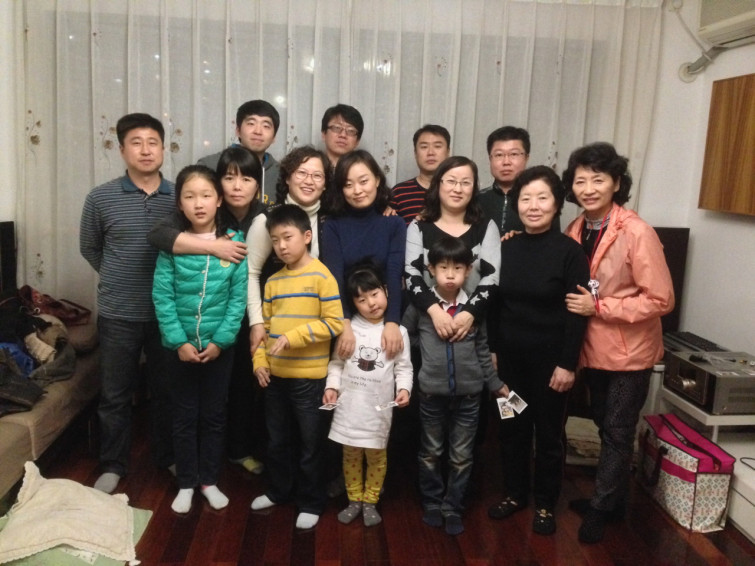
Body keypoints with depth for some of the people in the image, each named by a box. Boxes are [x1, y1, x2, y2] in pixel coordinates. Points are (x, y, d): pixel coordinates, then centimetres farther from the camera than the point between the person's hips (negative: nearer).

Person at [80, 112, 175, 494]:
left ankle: (169, 458, 33)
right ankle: (113, 466, 28)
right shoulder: (100, 198, -4)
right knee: (115, 395, 11)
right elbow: (89, 249, 11)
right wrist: (117, 279, 10)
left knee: (166, 392, 14)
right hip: (118, 315, 0)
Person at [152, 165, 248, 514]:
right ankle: (186, 483, 27)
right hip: (181, 346, 0)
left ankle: (209, 481, 29)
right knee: (184, 416, 12)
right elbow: (162, 296, -8)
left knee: (214, 416, 13)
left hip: (219, 346, 0)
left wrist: (220, 340, -12)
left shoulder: (235, 242, -6)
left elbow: (239, 297, -7)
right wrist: (180, 341, -14)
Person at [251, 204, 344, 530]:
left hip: (309, 377, -5)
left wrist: (293, 337, -20)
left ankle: (311, 502, 24)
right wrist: (260, 361, 1)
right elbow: (264, 325, 12)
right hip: (275, 375, 6)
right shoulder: (273, 281, 7)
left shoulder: (321, 276, -11)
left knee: (309, 444, 9)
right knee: (278, 440, 19)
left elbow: (334, 323, -16)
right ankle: (279, 491, 38)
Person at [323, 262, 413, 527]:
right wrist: (331, 386, -8)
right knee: (351, 454, 13)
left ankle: (370, 501, 28)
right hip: (349, 404, 1)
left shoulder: (397, 331, -3)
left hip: (379, 406, -1)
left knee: (376, 455, 11)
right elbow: (336, 361, 3)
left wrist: (404, 388, -16)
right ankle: (354, 500, 30)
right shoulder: (349, 329, -2)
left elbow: (403, 366, -1)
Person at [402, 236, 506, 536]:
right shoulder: (420, 306, -7)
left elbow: (483, 350, 7)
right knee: (431, 453, 16)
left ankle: (452, 508, 27)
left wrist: (496, 384, 11)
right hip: (431, 392, 0)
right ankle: (431, 503, 34)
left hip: (469, 393, 1)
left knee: (461, 456, 11)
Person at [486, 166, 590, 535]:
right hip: (510, 356, 4)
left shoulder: (570, 251, -10)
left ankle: (545, 504, 26)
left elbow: (576, 313, -11)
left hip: (550, 358, -4)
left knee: (548, 432, 9)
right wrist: (491, 350, 5)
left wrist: (567, 364, -14)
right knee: (512, 428, 14)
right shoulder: (505, 247, 3)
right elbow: (495, 305, 7)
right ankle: (515, 494, 32)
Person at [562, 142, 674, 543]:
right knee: (606, 428, 19)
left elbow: (661, 300, -21)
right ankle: (612, 500, 36)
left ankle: (600, 508, 23)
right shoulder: (575, 231, 0)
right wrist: (576, 303, -8)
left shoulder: (637, 232, -20)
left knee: (617, 433, 8)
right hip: (593, 348, 6)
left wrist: (598, 306, -22)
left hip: (630, 350, -6)